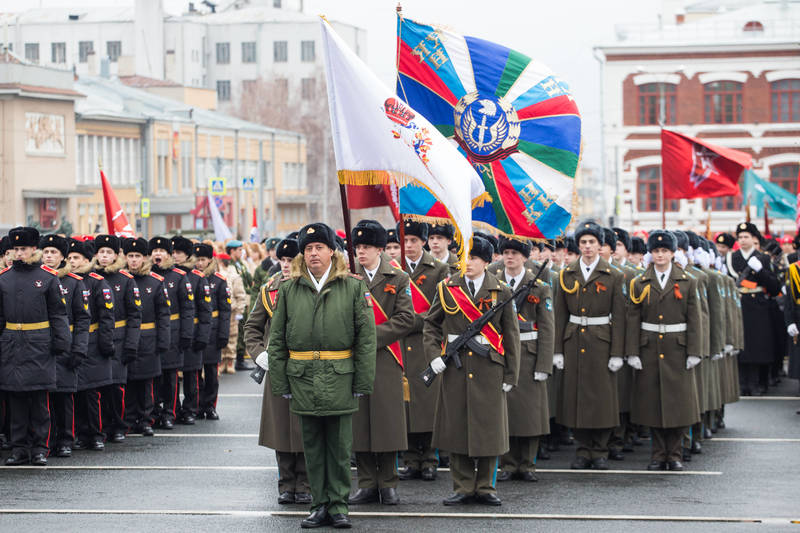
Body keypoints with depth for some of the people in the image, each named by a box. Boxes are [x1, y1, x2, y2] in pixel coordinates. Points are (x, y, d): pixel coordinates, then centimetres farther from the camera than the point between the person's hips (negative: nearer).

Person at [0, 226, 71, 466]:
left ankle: (40, 448, 7)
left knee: (39, 398, 0)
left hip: (39, 345, -2)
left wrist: (61, 343, -5)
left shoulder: (48, 276, 0)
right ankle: (19, 447, 11)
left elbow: (58, 314, 2)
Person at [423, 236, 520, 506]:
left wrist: (511, 374, 2)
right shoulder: (446, 288, 4)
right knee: (456, 425, 2)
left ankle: (485, 487, 12)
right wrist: (434, 354, -4)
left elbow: (511, 335, 5)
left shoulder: (501, 292, 3)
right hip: (455, 366, 1)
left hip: (489, 367, -1)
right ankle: (463, 487, 11)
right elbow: (431, 324, 11)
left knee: (488, 426, 1)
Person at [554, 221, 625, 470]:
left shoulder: (613, 276, 1)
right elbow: (560, 315, 7)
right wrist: (558, 350, 2)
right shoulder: (567, 275, 7)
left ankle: (600, 452, 8)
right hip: (574, 342, 2)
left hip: (601, 342, -2)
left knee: (602, 396, -1)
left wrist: (617, 353, -7)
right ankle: (583, 451, 11)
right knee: (576, 395, 2)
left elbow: (619, 317, -1)